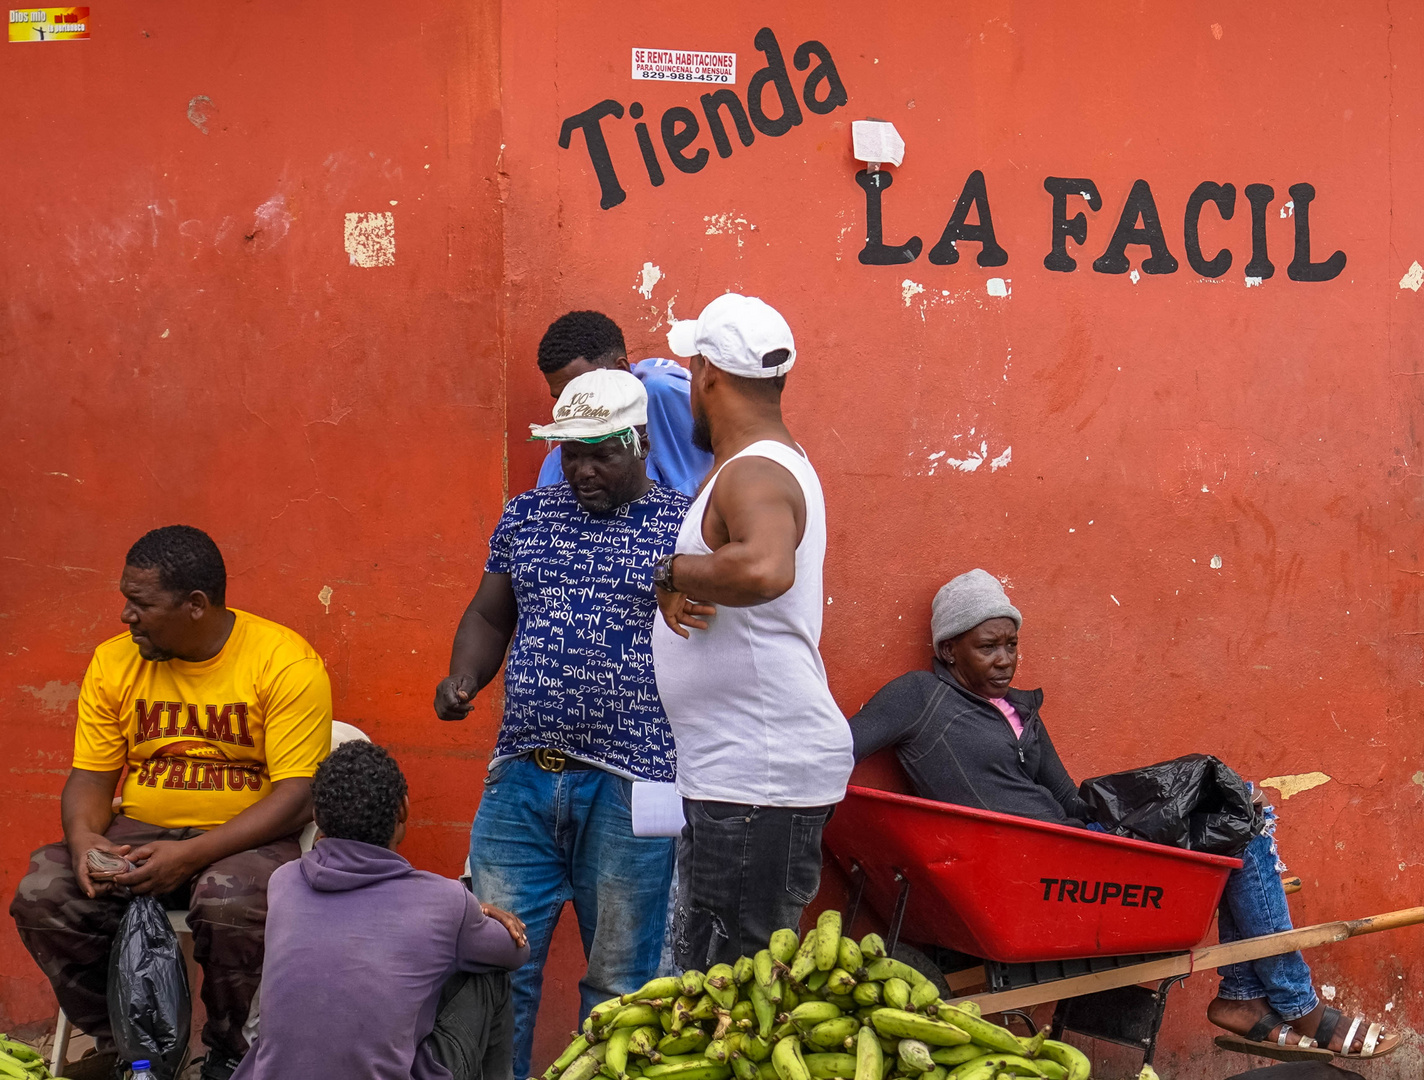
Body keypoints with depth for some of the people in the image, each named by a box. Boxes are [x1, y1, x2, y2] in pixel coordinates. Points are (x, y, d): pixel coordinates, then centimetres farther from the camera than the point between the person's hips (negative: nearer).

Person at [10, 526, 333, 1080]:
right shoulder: (113, 662, 4)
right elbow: (90, 777, 8)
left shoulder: (285, 663, -12)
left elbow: (298, 795, -16)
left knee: (233, 904, -38)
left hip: (246, 839, -4)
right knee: (41, 898, -22)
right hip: (140, 831, 4)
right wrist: (84, 836, -17)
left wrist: (193, 855, -26)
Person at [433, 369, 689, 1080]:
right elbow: (489, 618, 20)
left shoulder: (683, 525, 0)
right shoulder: (527, 515, 14)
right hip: (520, 780, 4)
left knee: (619, 981, 3)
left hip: (629, 787, -4)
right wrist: (461, 680, 1)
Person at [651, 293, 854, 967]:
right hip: (731, 772, 11)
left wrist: (672, 570, -21)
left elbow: (764, 569, -38)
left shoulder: (754, 474, -16)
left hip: (760, 781, -11)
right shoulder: (778, 463, 18)